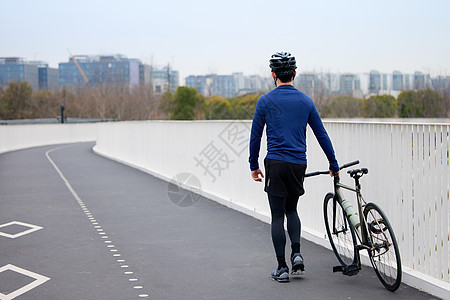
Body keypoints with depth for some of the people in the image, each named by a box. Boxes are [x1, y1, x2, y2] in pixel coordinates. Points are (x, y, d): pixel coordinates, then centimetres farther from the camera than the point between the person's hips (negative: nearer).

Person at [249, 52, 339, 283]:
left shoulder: (265, 101, -2)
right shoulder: (305, 101, 6)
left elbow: (255, 136, 2)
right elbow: (321, 135, 8)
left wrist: (253, 165, 13)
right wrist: (333, 165, 16)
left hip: (276, 163, -3)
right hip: (298, 164, 3)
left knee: (277, 215, 3)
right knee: (291, 209, 21)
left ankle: (282, 268, 3)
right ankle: (296, 253, 4)